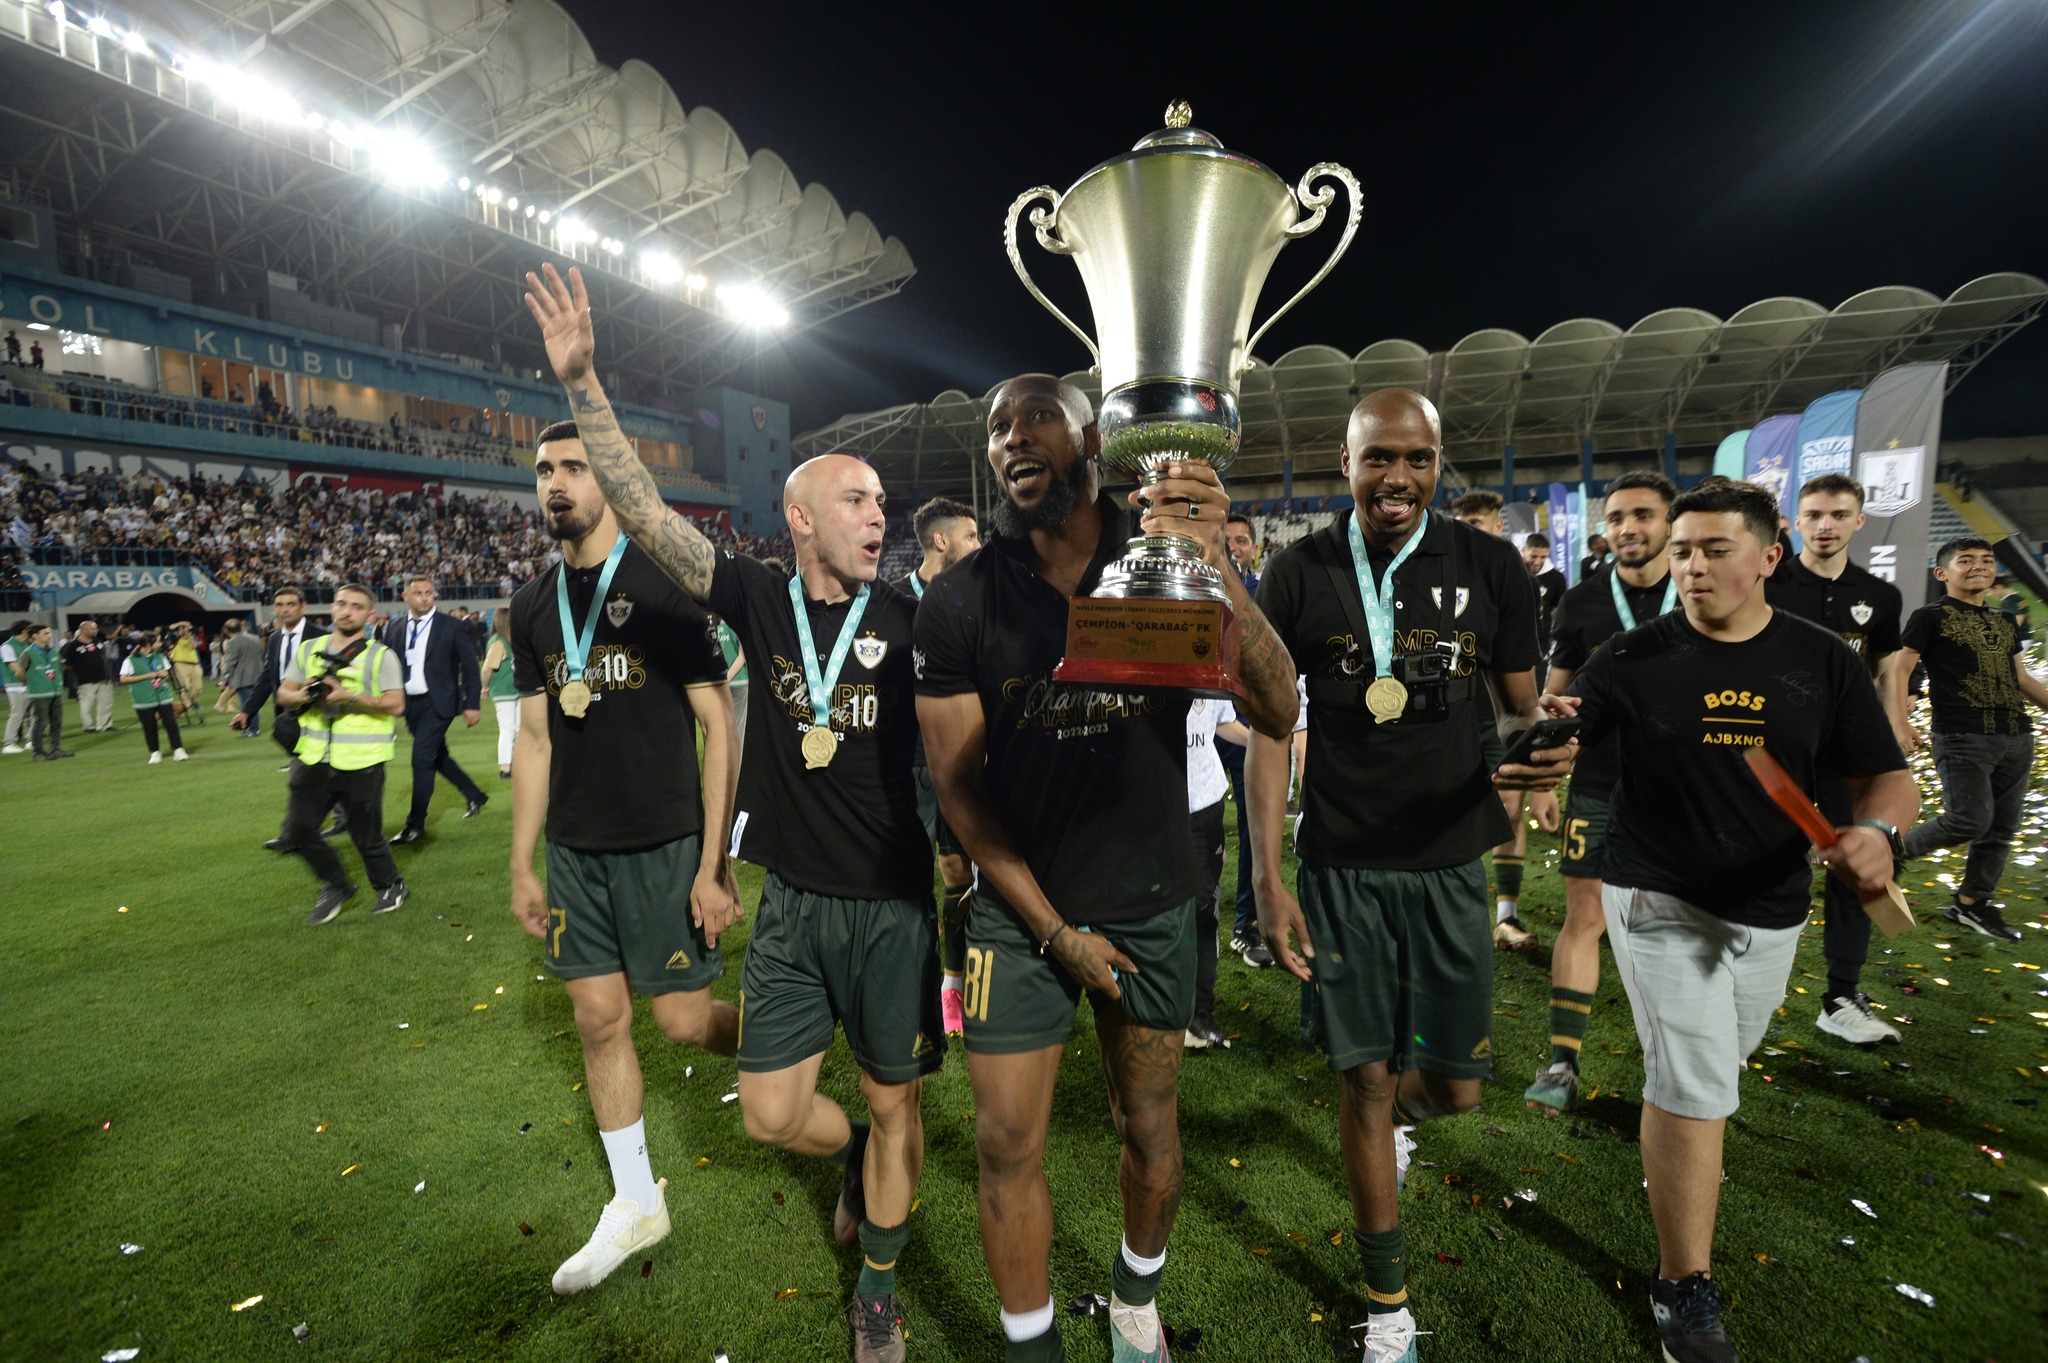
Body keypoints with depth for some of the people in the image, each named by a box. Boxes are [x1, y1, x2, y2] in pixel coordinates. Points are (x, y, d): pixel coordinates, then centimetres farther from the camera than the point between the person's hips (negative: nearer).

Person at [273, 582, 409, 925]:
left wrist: (349, 695, -24)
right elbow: (284, 693, 12)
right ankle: (336, 887, 28)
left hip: (362, 761, -5)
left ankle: (390, 886, 29)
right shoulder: (308, 649, 10)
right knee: (297, 830, 6)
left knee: (366, 836, 4)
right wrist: (305, 696, -11)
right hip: (314, 759, 5)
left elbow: (395, 705, -13)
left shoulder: (381, 655, -5)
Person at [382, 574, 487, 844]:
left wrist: (472, 705, -7)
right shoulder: (394, 628, 7)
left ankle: (416, 824, -2)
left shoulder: (451, 626, -4)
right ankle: (474, 796, 35)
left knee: (422, 757, -12)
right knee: (437, 757, 15)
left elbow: (469, 667, -3)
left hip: (438, 702, -5)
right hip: (410, 703, 5)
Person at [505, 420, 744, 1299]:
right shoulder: (533, 608, 7)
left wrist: (715, 864, -15)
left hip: (663, 845, -5)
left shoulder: (663, 587, -11)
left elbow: (717, 726, -12)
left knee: (683, 1019, 0)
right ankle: (635, 1204, 29)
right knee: (599, 1018, 11)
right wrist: (522, 865, 10)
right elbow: (534, 738, 11)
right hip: (576, 849, 6)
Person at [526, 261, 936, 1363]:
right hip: (790, 901, 2)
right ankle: (855, 1156, 46)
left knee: (894, 1103, 13)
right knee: (772, 1113, 10)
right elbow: (647, 515, -9)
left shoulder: (909, 616, -7)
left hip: (892, 905, -1)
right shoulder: (764, 599, -4)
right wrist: (582, 383, -16)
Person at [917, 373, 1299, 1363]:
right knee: (1008, 1145, 6)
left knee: (1149, 1129, 17)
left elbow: (1277, 714, -17)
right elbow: (957, 782, -6)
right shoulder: (958, 603, -8)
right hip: (1020, 907, 0)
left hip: (1151, 902, 1)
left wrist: (1214, 565, -33)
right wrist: (1055, 929, -8)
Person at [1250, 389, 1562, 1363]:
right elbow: (1269, 731, -3)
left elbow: (1521, 709, 6)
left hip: (1449, 861, 2)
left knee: (1456, 1085, 11)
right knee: (1365, 1080, 7)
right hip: (1341, 866, -1)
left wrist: (1547, 743, -20)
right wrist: (1269, 881, -7)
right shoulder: (1299, 575, -5)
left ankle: (1394, 1112, 50)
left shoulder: (1491, 568, -2)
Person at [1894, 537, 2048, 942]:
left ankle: (1971, 903, 18)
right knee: (1970, 821, -14)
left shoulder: (2005, 621, 18)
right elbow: (1899, 669, -9)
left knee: (2001, 829, 8)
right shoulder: (1930, 617, -3)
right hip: (1962, 739, -7)